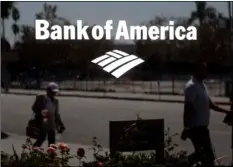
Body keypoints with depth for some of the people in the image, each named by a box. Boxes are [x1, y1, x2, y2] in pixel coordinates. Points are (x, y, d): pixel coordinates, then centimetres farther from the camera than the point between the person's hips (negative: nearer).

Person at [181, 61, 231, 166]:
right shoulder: (192, 86, -17)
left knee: (201, 154, 17)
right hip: (196, 127, -10)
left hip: (201, 126, 10)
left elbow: (209, 104, 22)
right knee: (208, 157, -6)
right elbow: (187, 108, -20)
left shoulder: (202, 85, 13)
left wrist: (225, 111, 18)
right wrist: (186, 128, -22)